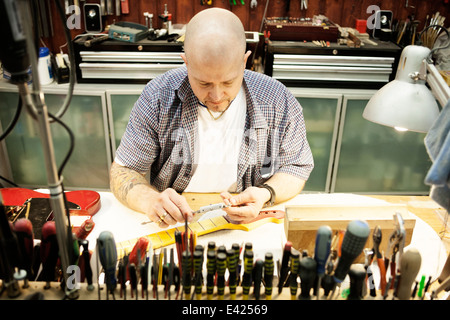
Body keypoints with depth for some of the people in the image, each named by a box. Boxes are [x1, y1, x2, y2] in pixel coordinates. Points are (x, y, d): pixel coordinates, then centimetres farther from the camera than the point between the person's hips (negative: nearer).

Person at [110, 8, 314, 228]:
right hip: (173, 224, 1)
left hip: (251, 225, 0)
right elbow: (123, 171, -6)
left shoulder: (278, 102, -11)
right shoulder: (158, 97, -13)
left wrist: (266, 194, -19)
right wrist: (149, 200, -28)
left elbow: (296, 167, 2)